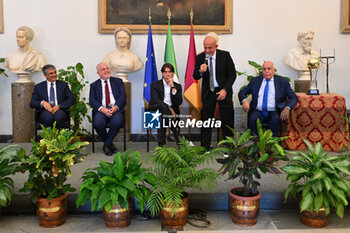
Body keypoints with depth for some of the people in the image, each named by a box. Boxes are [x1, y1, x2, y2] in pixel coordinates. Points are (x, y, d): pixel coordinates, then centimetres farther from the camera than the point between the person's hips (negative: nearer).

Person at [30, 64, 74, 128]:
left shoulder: (63, 85, 14)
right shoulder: (38, 87, 14)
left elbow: (71, 99, 4)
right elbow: (32, 103, 8)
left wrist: (59, 106, -12)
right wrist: (42, 102, -15)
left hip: (59, 110, 0)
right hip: (45, 111, 0)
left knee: (59, 115, -35)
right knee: (48, 116, -35)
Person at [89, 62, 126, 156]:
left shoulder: (118, 81, 18)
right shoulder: (94, 85, 18)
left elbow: (123, 95, 5)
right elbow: (92, 100, 5)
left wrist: (115, 107, -14)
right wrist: (102, 109, -15)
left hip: (116, 109, 0)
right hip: (102, 110, 1)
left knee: (117, 121, -34)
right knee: (98, 123, -32)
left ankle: (107, 144, -9)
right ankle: (110, 144, -4)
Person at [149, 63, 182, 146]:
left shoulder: (177, 86, 13)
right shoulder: (155, 84, 8)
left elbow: (179, 102, -3)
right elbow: (156, 100, -8)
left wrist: (173, 87, -9)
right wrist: (169, 108, -21)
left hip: (171, 110, 1)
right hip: (156, 109, -1)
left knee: (163, 117, -34)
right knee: (163, 106, -35)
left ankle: (161, 143, -28)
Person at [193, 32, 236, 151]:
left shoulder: (225, 55, -7)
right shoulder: (200, 57, -2)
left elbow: (232, 74, -2)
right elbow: (195, 77, 1)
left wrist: (225, 90, -13)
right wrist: (200, 71, -22)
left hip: (223, 91, -1)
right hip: (208, 92, 2)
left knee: (227, 121, 2)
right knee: (206, 120, 4)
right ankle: (205, 147, 15)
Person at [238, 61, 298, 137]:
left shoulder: (282, 82, 9)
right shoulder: (255, 80, 15)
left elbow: (294, 97, 3)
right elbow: (242, 92, 14)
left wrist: (287, 108, -19)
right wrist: (244, 100, -11)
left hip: (274, 112, -1)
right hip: (258, 111, 1)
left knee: (275, 120, -34)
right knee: (252, 119, -31)